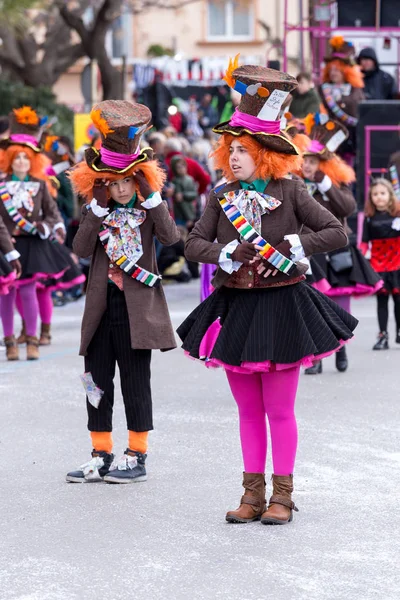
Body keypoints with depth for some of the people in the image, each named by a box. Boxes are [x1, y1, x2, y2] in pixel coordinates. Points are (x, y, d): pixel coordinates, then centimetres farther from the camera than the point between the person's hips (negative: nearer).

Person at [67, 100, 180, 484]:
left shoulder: (148, 208, 3)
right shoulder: (96, 210, 8)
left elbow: (171, 237, -16)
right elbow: (81, 248, -8)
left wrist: (151, 197, -18)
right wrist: (99, 207, -14)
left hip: (137, 305, -3)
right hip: (101, 305, 4)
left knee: (136, 381, -1)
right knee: (97, 381, 7)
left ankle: (136, 457, 7)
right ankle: (101, 457, 15)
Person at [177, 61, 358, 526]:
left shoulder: (289, 192, -4)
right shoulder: (221, 197, 5)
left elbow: (337, 232, -5)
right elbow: (193, 245, 2)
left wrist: (297, 244, -18)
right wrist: (225, 254, -16)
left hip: (281, 307, -4)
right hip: (234, 308, 4)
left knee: (279, 410, 1)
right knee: (248, 409, 10)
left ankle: (282, 495, 10)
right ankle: (253, 494, 17)